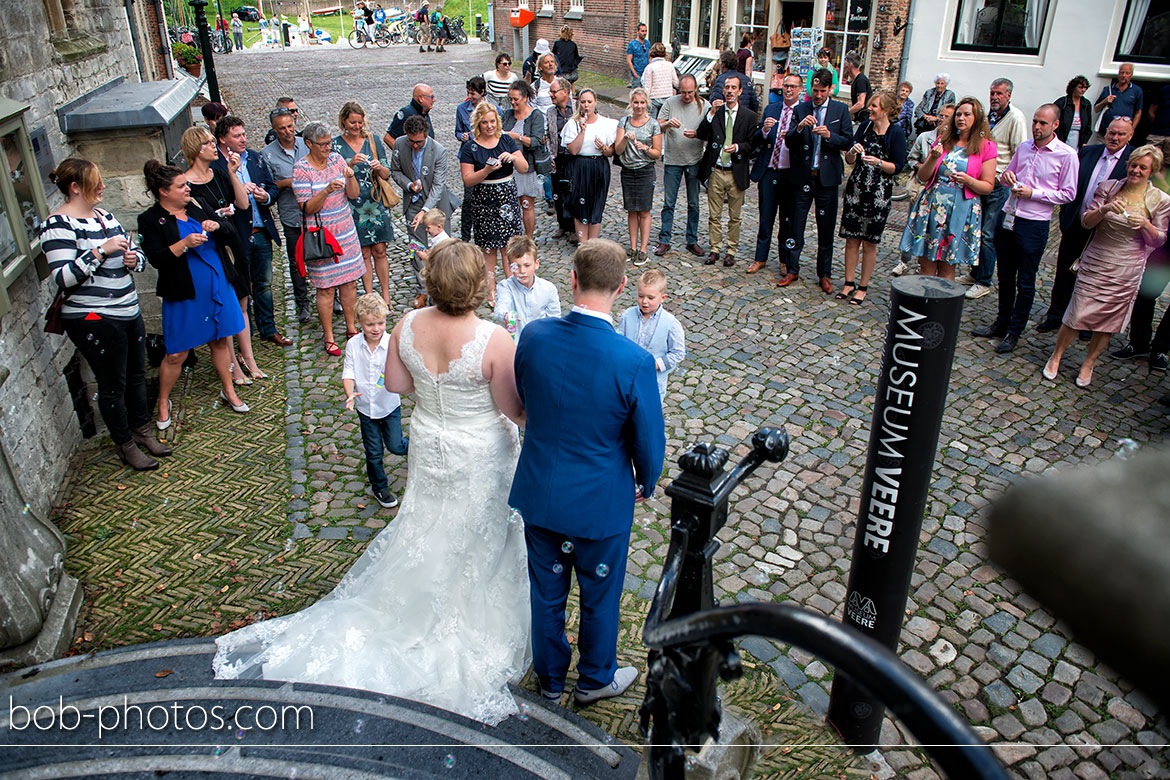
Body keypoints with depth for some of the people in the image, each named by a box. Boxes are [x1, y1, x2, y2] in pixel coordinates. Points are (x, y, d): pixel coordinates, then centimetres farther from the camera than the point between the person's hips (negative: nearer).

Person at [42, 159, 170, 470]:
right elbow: (63, 278, -22)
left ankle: (142, 431, 35)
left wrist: (134, 258, -3)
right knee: (113, 385, 4)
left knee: (137, 375, 17)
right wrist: (101, 251, -26)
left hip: (128, 312, 8)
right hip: (93, 320, -8)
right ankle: (125, 445, 19)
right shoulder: (59, 224, -13)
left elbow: (137, 254, 20)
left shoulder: (104, 215, 11)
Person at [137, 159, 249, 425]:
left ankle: (228, 391, 32)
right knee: (176, 354, 1)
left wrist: (217, 225, -12)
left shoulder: (197, 209, 8)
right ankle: (163, 403, 21)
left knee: (220, 341, 14)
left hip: (218, 288, 5)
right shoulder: (150, 220, -6)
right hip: (184, 296, -4)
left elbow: (230, 230, 9)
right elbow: (156, 258, -15)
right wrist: (185, 244, -25)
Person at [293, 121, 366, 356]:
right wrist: (327, 191, -28)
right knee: (325, 288, 0)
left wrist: (350, 177, -17)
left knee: (348, 282, 11)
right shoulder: (301, 169, -10)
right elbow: (307, 208, -13)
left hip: (346, 231, 5)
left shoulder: (336, 159, 4)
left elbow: (354, 194, 3)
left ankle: (351, 328, 26)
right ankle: (329, 338, 12)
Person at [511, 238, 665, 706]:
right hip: (600, 501, -3)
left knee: (546, 590, 23)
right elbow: (649, 440, -14)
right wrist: (646, 484, 7)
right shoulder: (634, 362, -26)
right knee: (599, 595, 21)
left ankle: (549, 679, 45)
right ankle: (595, 679, 46)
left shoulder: (533, 336, -16)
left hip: (538, 492, 4)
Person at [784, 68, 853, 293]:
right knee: (796, 225, 3)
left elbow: (848, 141, 1)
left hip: (827, 176, 0)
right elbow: (788, 143, -1)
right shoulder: (800, 110, 5)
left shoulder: (840, 110, 4)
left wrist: (829, 136, -16)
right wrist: (800, 127, -19)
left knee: (826, 229, 6)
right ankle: (792, 269, 16)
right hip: (803, 176, 1)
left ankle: (825, 274, 16)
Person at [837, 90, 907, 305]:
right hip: (855, 188, 4)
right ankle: (848, 283, 18)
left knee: (869, 243, 3)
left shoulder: (896, 133, -6)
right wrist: (854, 151, -13)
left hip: (879, 193, -4)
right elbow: (849, 160, 8)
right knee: (851, 239, 6)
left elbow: (898, 166, -6)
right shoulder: (864, 126, 6)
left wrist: (878, 162, -21)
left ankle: (863, 287, 13)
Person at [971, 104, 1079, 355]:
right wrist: (1006, 177, -2)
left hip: (1034, 224, -5)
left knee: (1025, 282, 3)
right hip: (1007, 218, 5)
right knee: (1005, 277, 15)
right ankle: (1001, 324, 29)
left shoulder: (1066, 155, -7)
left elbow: (1068, 194, -6)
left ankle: (1014, 332, 14)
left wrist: (1033, 193, -15)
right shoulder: (1024, 147, 9)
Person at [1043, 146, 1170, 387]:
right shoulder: (1108, 187, 0)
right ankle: (1056, 356, 20)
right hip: (1095, 264, 0)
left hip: (1126, 272, 0)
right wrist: (1105, 209, -22)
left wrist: (1145, 224, -20)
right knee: (1077, 315, -1)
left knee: (1108, 322, 7)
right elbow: (1086, 221, -2)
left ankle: (1088, 364, 24)